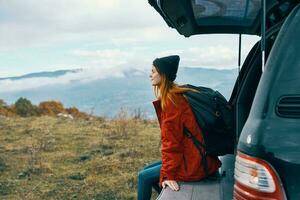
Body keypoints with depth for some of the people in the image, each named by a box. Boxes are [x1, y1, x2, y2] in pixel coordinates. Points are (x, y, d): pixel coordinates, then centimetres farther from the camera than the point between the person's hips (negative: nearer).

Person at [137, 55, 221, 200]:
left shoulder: (170, 100, -17)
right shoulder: (178, 94, 10)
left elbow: (171, 140, -19)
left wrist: (168, 174, -17)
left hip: (192, 166, -9)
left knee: (144, 177, 1)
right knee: (149, 169, 18)